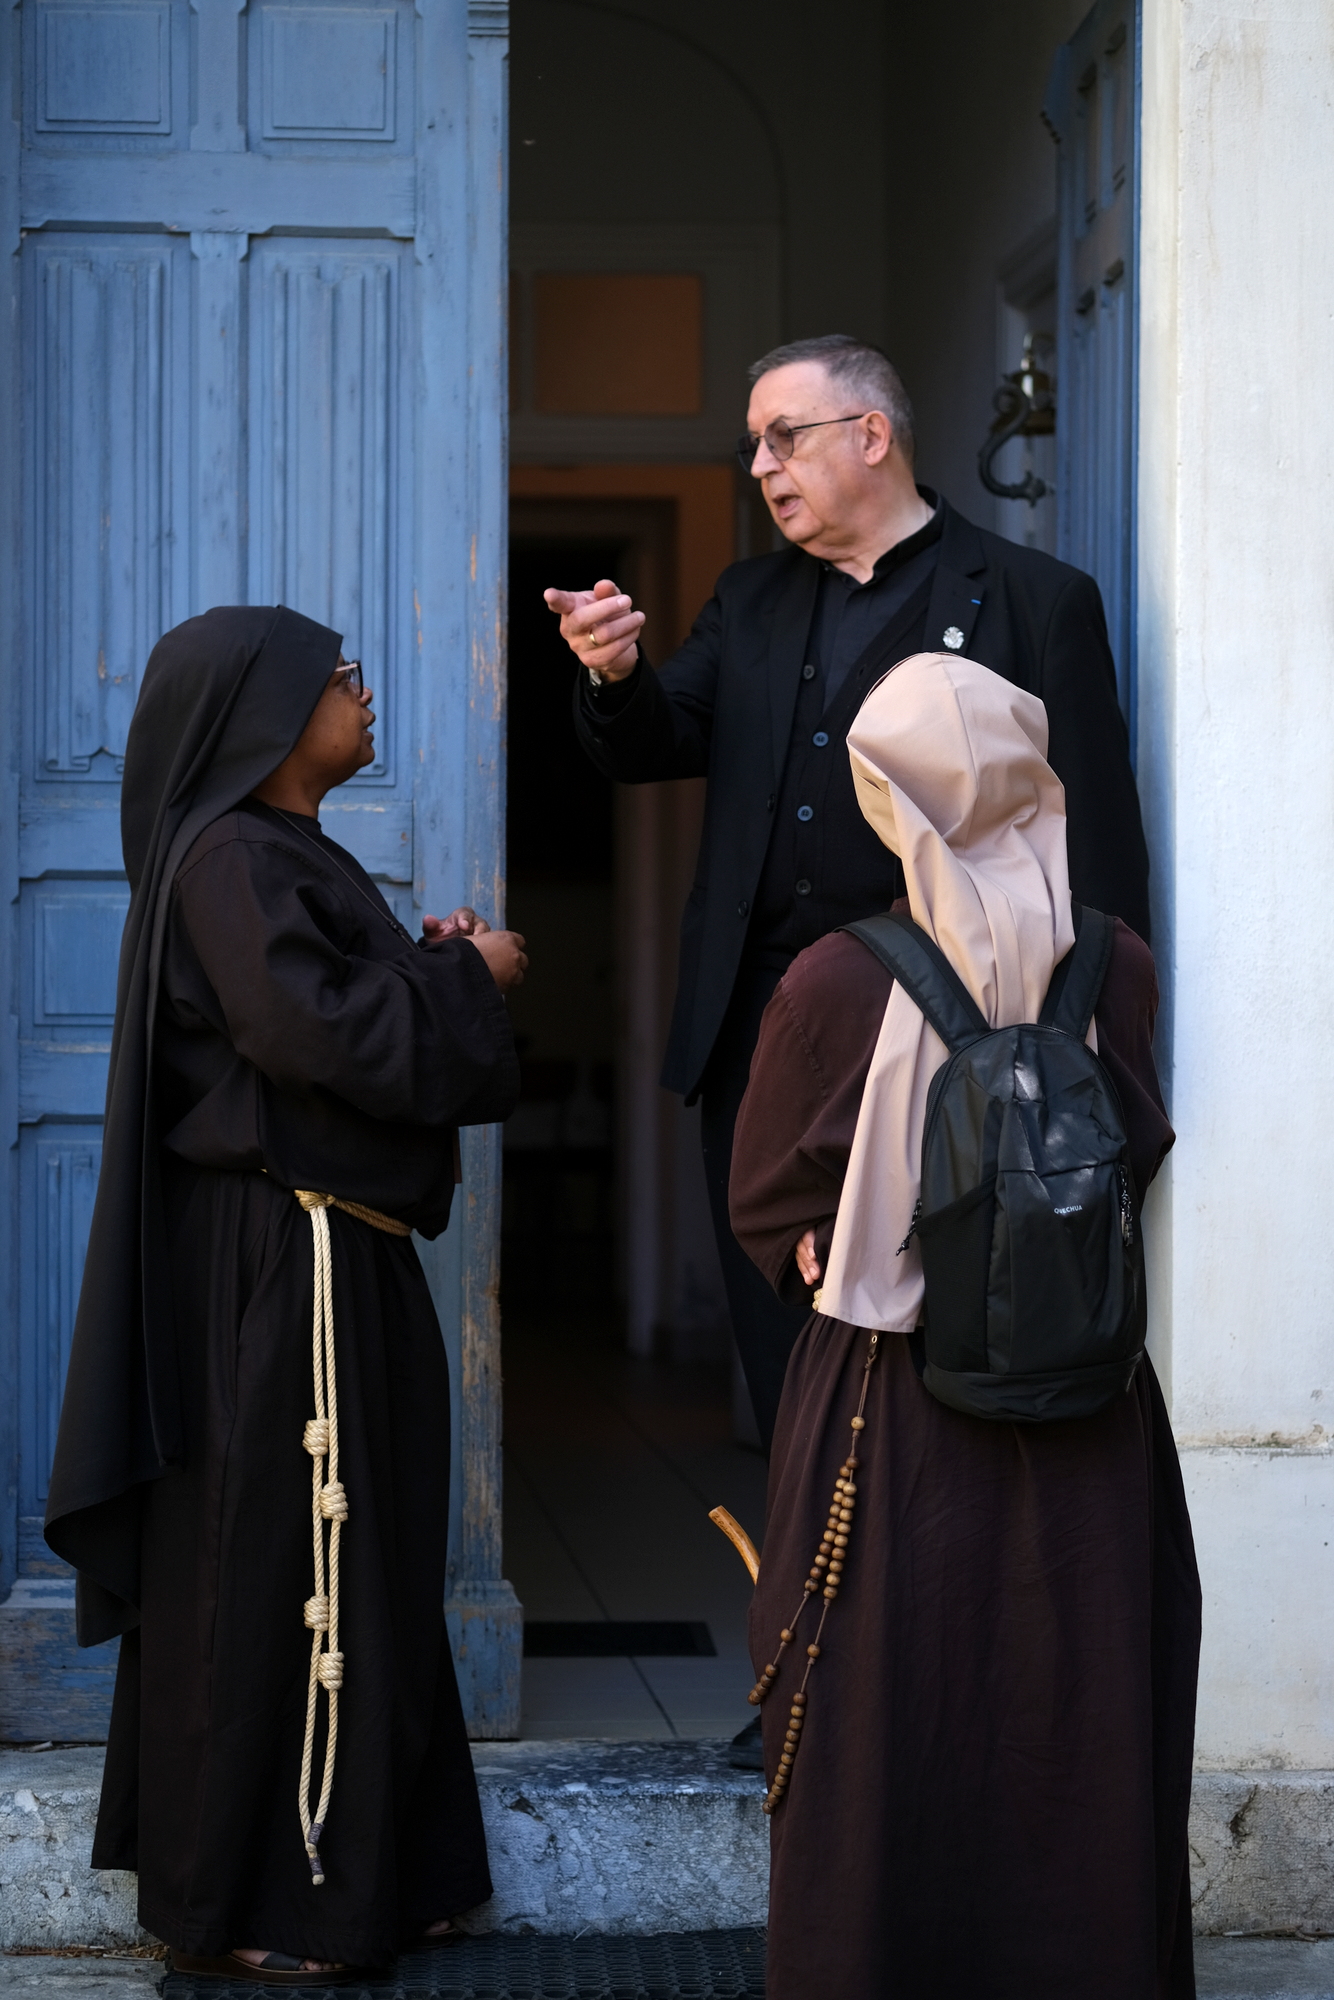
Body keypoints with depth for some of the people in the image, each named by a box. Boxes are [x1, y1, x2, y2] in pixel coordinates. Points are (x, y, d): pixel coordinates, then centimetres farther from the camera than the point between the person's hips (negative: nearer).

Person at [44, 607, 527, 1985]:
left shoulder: (281, 854, 17)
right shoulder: (227, 859, -14)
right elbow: (317, 1028, -25)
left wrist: (429, 964, 4)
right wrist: (461, 976, -12)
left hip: (337, 1255, 10)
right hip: (287, 1262, -10)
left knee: (349, 1560, 14)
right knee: (278, 1564, -5)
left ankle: (364, 1870, 23)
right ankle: (245, 1909, 4)